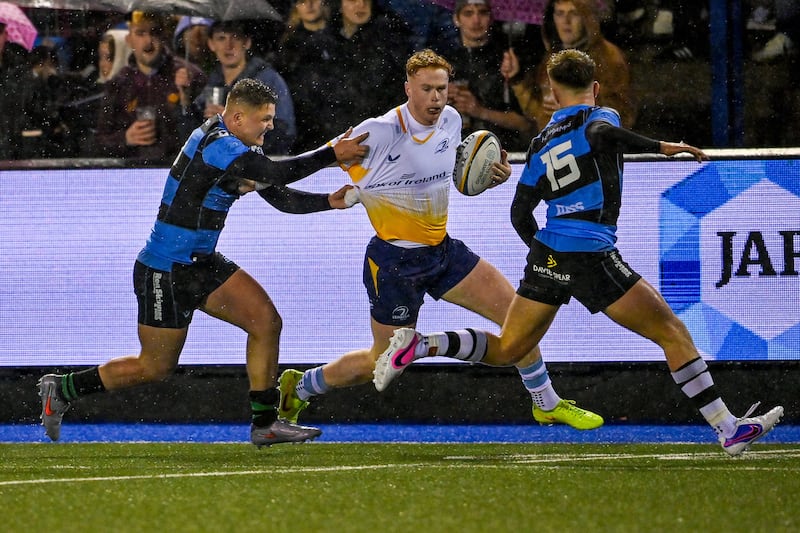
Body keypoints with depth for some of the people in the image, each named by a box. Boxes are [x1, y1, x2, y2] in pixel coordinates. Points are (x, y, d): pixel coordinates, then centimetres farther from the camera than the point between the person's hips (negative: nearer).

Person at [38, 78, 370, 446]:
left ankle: (264, 424, 2)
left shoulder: (241, 148, 8)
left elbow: (281, 197, 9)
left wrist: (330, 201, -5)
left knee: (266, 320, -4)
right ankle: (63, 388, 17)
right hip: (166, 273, -9)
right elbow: (276, 174, -28)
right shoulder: (216, 143, -22)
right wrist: (332, 155, -21)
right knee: (155, 368, 0)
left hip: (202, 263, 9)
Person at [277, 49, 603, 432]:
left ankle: (547, 404, 16)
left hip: (442, 249, 7)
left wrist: (491, 174, 0)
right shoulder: (380, 132, -22)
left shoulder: (451, 120, 0)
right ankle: (299, 387, 25)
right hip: (394, 260, -7)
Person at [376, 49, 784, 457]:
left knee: (506, 351, 16)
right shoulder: (600, 117, 2)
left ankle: (418, 346, -3)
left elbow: (520, 215, 16)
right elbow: (601, 133, -23)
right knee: (673, 332, -1)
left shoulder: (541, 143, 17)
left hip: (546, 255, 6)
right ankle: (728, 430, -6)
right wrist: (660, 147, -16)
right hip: (591, 257, -6)